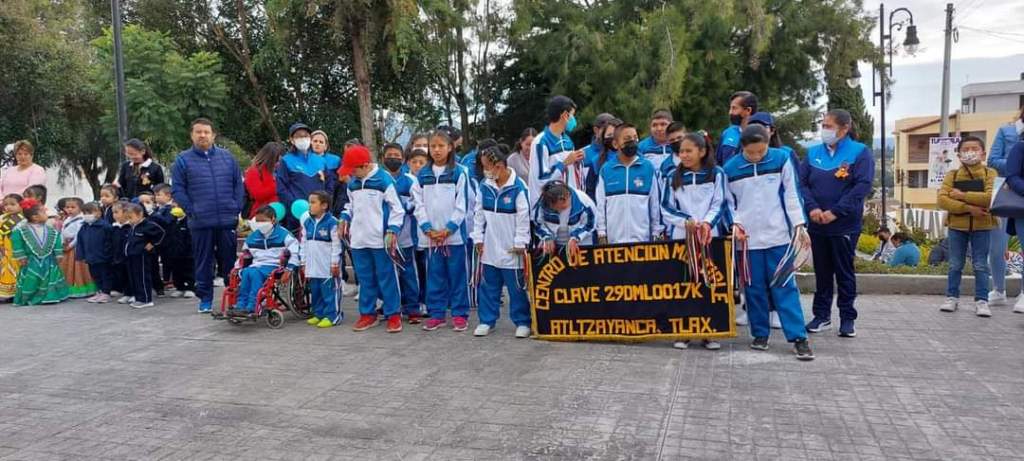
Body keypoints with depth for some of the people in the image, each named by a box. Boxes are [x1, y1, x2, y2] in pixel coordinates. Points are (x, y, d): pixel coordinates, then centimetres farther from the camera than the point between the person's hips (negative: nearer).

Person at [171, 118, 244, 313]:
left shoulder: (226, 156, 10)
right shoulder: (183, 160, 4)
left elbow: (238, 184, 11)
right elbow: (177, 189, 1)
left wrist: (237, 208, 2)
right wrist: (191, 211, -7)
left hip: (228, 220, 1)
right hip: (201, 222, -1)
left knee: (229, 260, 8)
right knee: (203, 262, 6)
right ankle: (205, 298, 16)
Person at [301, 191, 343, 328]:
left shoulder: (332, 222, -11)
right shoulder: (307, 222, 9)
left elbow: (336, 245, -11)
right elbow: (304, 243, 15)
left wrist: (335, 263, -12)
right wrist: (304, 262, 13)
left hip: (328, 266, -7)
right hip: (313, 266, 7)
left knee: (329, 292, -4)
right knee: (315, 291, 14)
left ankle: (332, 316, 4)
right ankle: (319, 314, 25)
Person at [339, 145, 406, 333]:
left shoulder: (384, 180, -9)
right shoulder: (352, 183, 11)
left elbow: (396, 207, -8)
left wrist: (392, 230, -14)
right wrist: (345, 218, 7)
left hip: (380, 239, -6)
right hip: (358, 239, 6)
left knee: (386, 277, 0)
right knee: (365, 278, 12)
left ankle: (393, 315, 8)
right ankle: (367, 314, 22)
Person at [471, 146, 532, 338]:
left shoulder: (518, 187, -12)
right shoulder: (485, 186, 3)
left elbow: (524, 217, -10)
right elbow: (479, 214, 10)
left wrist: (520, 243, -10)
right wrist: (478, 238, 7)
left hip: (511, 249, -5)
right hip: (489, 247, 5)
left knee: (517, 287, 5)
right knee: (488, 286, 12)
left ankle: (522, 322, 17)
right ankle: (487, 320, 23)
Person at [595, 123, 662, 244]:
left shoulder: (648, 167, 4)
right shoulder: (606, 169, 4)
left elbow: (655, 203, 7)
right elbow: (600, 204, 6)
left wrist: (656, 233, 4)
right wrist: (601, 234, 1)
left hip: (642, 238, 0)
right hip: (614, 239, 0)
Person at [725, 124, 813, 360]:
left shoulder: (781, 159, 0)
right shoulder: (730, 168, 1)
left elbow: (791, 195, 3)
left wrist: (799, 226, 1)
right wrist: (735, 224, -7)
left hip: (778, 236, -1)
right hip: (747, 239, 1)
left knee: (784, 287, -2)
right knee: (754, 288, 6)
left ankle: (798, 337, 1)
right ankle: (760, 334, 18)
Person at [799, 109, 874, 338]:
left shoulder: (860, 152, -4)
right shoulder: (813, 152, 7)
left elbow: (863, 186, -13)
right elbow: (801, 182, 2)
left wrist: (835, 212, -18)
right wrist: (812, 208, -14)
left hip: (845, 225, -3)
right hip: (816, 225, 3)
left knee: (844, 272, 5)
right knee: (822, 272, 11)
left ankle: (847, 318, 17)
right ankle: (822, 315, 21)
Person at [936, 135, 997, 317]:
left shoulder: (989, 174, -2)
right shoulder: (952, 175, 2)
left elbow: (991, 197, -19)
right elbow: (942, 200, -11)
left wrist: (962, 195, -18)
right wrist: (968, 208, -20)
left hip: (981, 226, -1)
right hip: (957, 225, 1)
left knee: (981, 266, 3)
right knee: (955, 265, 9)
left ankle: (981, 301, 10)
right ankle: (952, 297, 18)